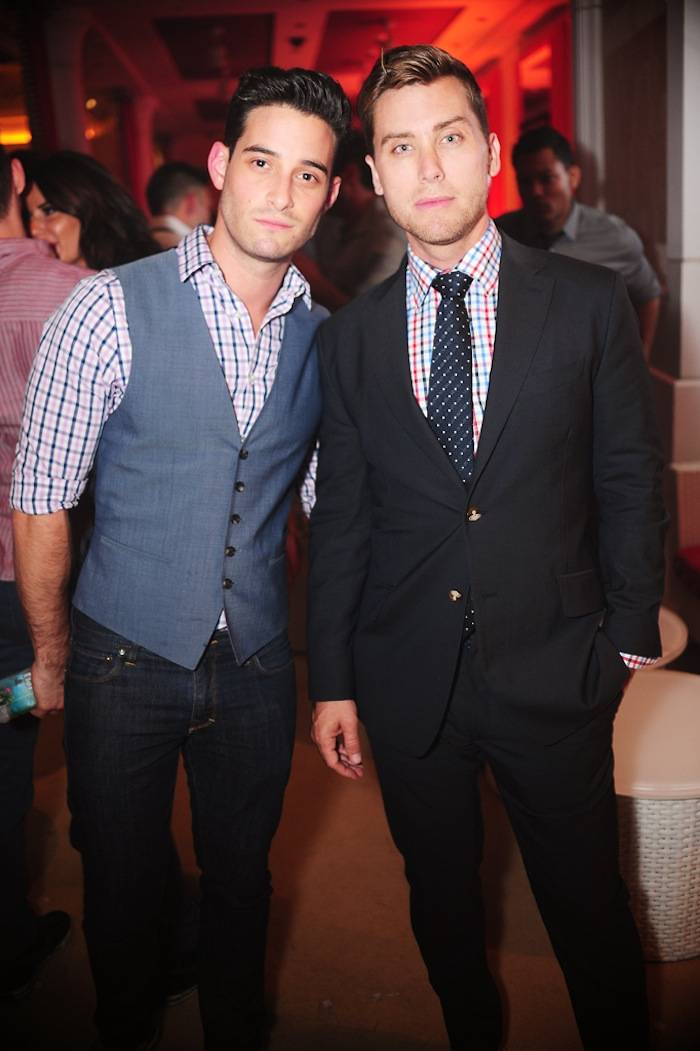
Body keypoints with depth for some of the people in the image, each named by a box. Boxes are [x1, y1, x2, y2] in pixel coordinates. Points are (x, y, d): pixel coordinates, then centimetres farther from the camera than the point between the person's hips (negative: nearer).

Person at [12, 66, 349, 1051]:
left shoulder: (323, 335, -1)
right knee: (125, 885, 16)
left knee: (242, 878, 20)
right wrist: (51, 657, -1)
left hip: (257, 666, 3)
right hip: (125, 663, -2)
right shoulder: (110, 311, -14)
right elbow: (39, 499, -9)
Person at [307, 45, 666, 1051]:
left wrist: (627, 634, 0)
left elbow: (631, 481, 1)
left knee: (588, 910, 14)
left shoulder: (588, 302, -4)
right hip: (407, 684, 2)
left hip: (554, 675, -1)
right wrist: (332, 679, 3)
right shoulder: (351, 334, 1)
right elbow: (340, 516, 3)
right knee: (442, 902, 20)